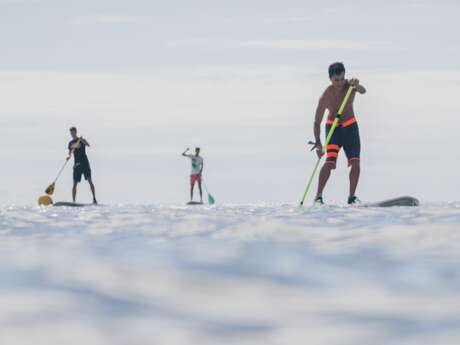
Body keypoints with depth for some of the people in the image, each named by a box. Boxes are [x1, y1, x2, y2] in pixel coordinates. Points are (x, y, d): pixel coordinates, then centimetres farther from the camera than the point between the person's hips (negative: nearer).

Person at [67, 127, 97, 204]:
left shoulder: (81, 140, 0)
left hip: (85, 163, -4)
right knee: (75, 183, 1)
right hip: (77, 164, 4)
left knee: (90, 180, -11)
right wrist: (69, 156, -8)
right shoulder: (71, 143, 12)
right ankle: (73, 201, 3)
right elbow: (70, 152, 14)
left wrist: (82, 140, -36)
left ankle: (94, 198, -10)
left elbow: (88, 145, -19)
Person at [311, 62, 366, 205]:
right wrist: (318, 142, -34)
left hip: (350, 126, 3)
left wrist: (356, 86, -61)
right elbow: (317, 121, -23)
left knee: (355, 162, -5)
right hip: (333, 127, -3)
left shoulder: (349, 85, -16)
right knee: (330, 162, -20)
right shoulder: (326, 96, -23)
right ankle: (318, 196, -19)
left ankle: (352, 197, 6)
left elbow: (363, 91, -37)